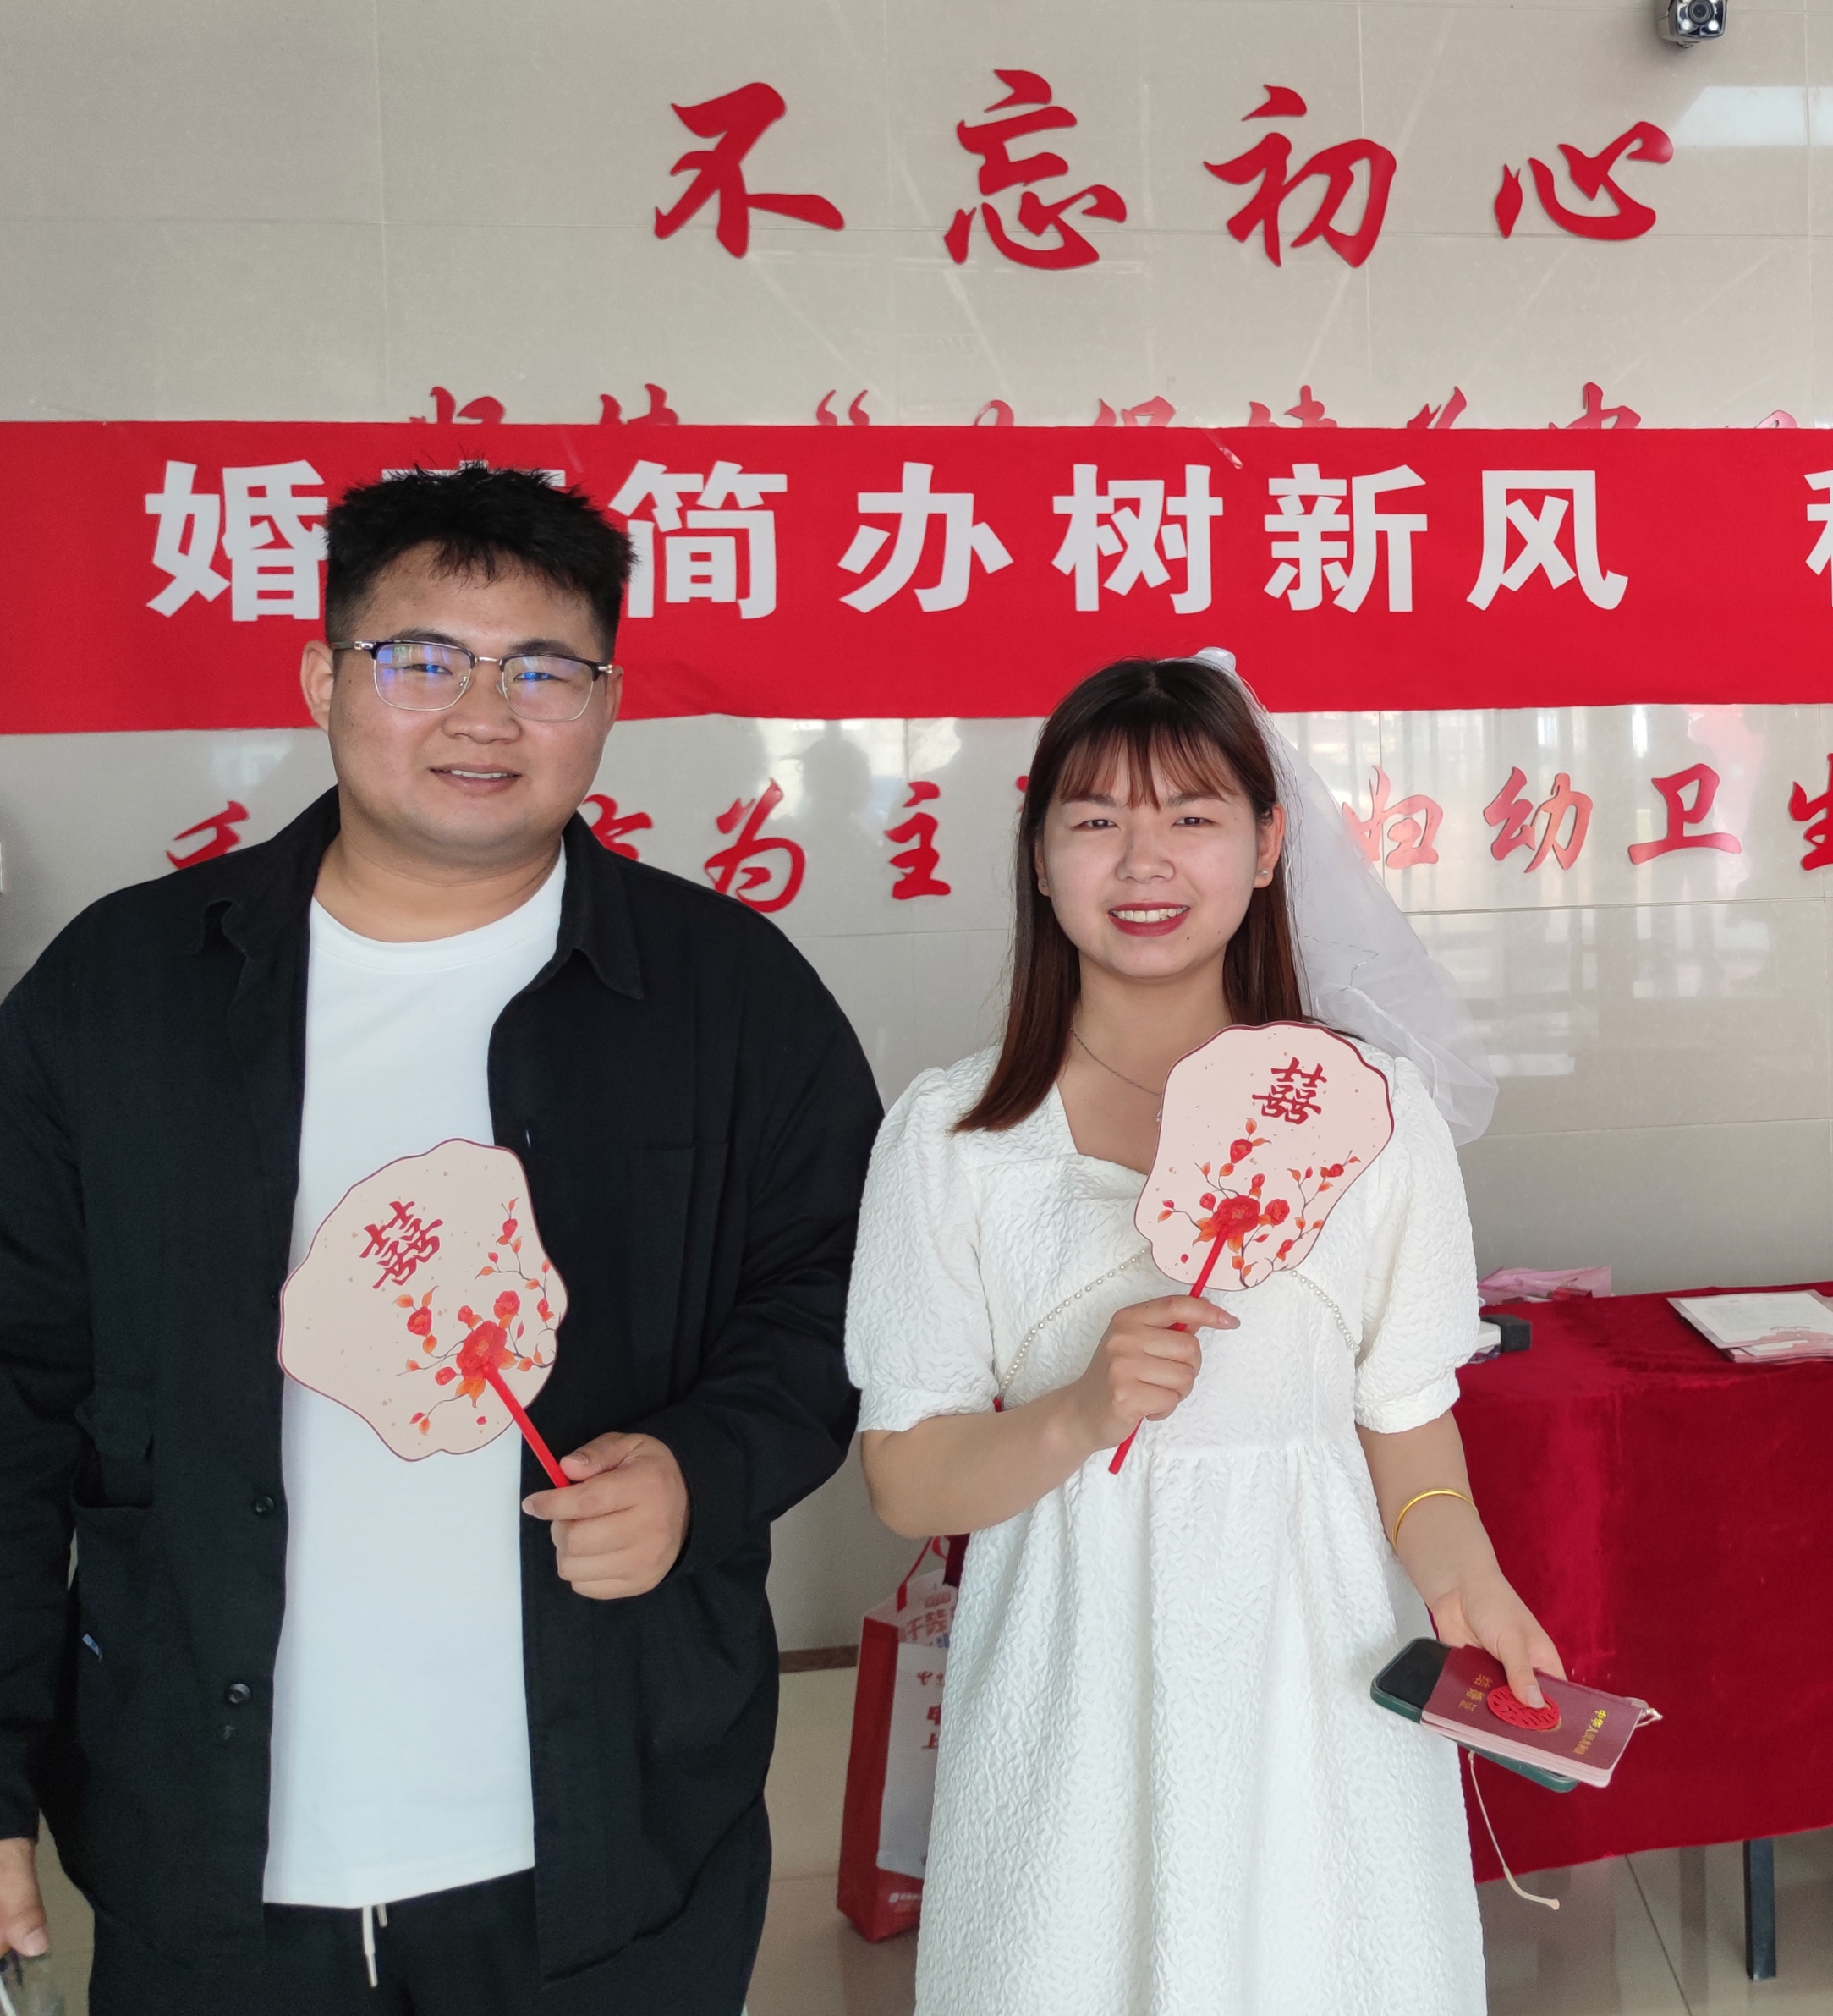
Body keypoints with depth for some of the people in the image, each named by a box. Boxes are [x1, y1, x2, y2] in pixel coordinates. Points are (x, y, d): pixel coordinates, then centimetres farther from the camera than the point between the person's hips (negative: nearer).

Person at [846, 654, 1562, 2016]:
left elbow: (1407, 1418, 3)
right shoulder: (947, 1135, -4)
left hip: (1319, 1686, 1)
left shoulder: (1374, 1105, -2)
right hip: (1073, 1689, 0)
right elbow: (908, 1481, -4)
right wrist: (1083, 1413, -22)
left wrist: (1457, 1569, -16)